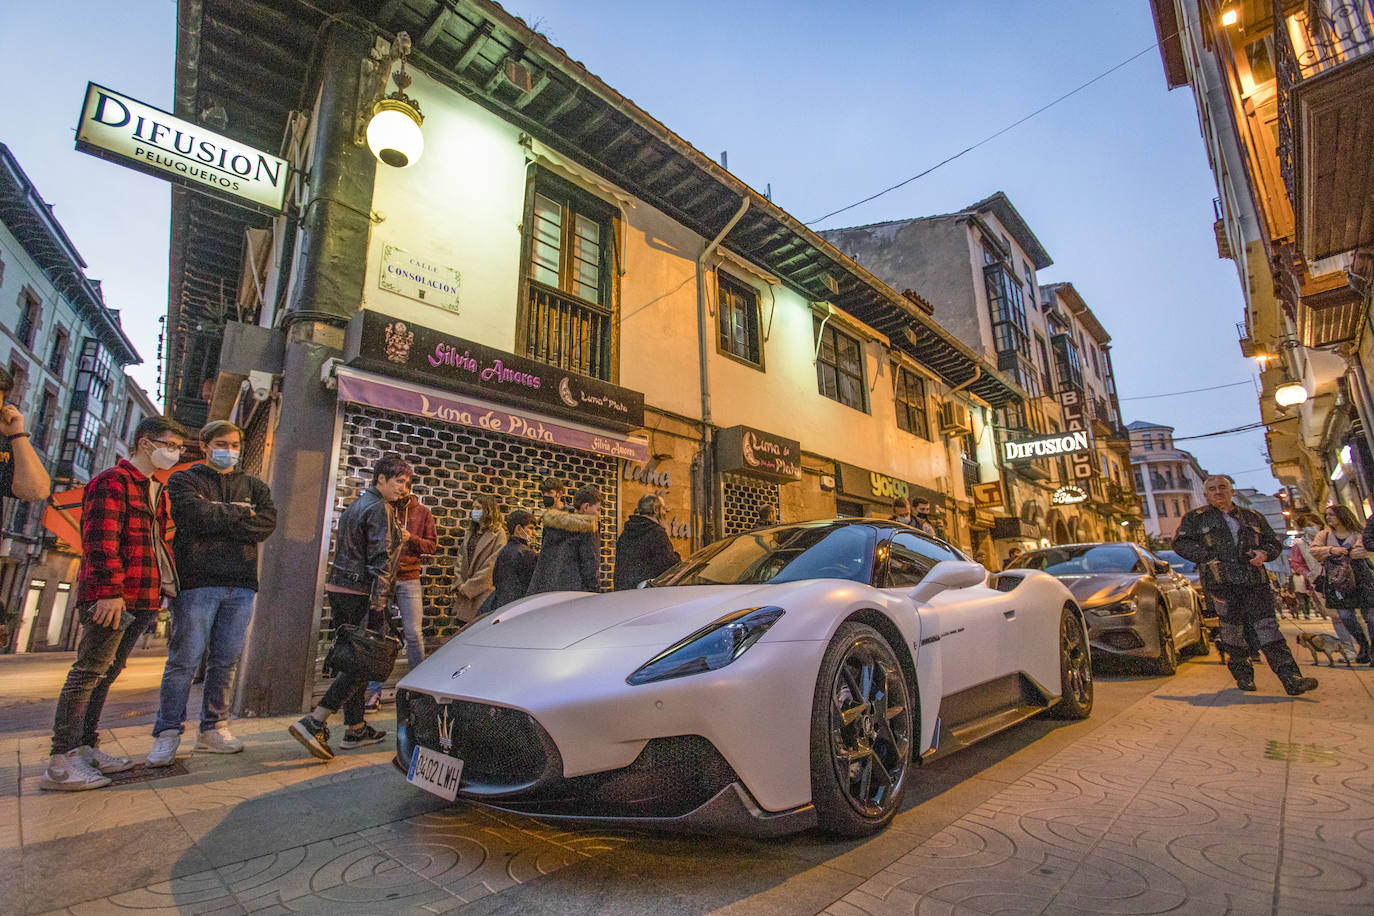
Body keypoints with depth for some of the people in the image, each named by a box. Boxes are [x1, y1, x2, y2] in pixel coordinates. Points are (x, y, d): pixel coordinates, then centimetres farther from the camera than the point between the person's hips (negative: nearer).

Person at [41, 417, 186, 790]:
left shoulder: (157, 491, 21)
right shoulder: (112, 482, -8)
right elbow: (101, 541, -17)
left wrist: (164, 586, 17)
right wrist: (110, 590, -22)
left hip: (142, 600, 9)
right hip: (111, 598, -9)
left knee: (107, 674, 13)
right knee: (89, 672, -5)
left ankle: (85, 747, 22)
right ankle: (61, 762, 1)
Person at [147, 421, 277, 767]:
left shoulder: (253, 485, 17)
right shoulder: (184, 480, 10)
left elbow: (268, 521, -1)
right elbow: (197, 515, -10)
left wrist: (217, 521, -7)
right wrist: (239, 512, 1)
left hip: (241, 585, 3)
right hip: (197, 581, -3)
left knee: (226, 660, 6)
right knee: (185, 659, -2)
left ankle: (213, 728, 16)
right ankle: (167, 732, 10)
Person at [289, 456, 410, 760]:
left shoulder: (355, 505, 18)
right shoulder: (380, 509, -11)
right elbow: (380, 560, -17)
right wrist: (377, 605, -19)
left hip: (337, 587, 10)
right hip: (360, 592, -10)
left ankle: (356, 728, 21)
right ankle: (313, 723, -7)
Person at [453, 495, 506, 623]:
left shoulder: (498, 533, -9)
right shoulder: (471, 532, 15)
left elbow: (492, 565, -13)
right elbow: (461, 557, 13)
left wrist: (469, 586, -11)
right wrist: (460, 583, 1)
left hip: (484, 592, -7)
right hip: (465, 593, 7)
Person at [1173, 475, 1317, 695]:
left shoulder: (1253, 517, 18)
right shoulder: (1195, 518, 8)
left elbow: (1273, 542, 22)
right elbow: (1180, 543, 1)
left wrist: (1264, 553, 0)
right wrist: (1209, 557, -10)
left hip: (1255, 580, 2)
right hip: (1221, 583, -2)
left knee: (1267, 627, -6)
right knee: (1232, 631, 2)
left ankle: (1291, 679, -7)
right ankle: (1242, 675, 13)